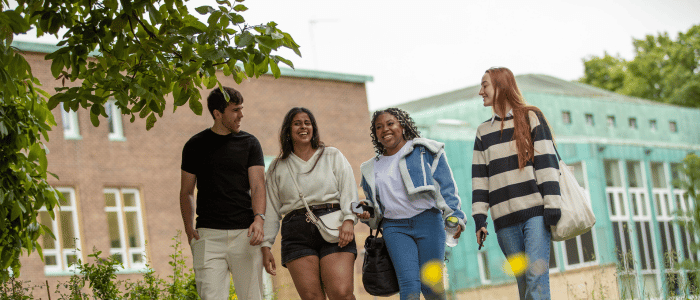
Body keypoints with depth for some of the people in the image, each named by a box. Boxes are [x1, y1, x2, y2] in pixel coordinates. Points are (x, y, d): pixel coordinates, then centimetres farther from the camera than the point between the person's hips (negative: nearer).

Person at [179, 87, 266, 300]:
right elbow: (186, 192, 14)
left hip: (245, 234, 1)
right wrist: (188, 226, -1)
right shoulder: (196, 146, 10)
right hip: (209, 234, -1)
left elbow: (257, 186, 0)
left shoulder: (249, 143, 10)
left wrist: (259, 218, -18)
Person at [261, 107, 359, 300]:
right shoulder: (278, 167, 20)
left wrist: (349, 220, -11)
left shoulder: (332, 156, 18)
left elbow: (349, 190, 7)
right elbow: (271, 210, 18)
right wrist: (266, 246, 9)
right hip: (296, 232, 1)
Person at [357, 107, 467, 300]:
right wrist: (367, 214, 5)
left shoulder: (424, 150, 7)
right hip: (395, 228, 2)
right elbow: (375, 206, 28)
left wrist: (454, 216, -13)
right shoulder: (371, 169, 19)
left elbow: (446, 186, 0)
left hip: (428, 221, -2)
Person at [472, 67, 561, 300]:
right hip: (505, 219, 4)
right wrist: (479, 217, 5)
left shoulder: (531, 118, 6)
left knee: (536, 275, -15)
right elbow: (479, 176, 14)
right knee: (523, 281, 1)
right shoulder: (483, 132, 19)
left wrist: (552, 205, -10)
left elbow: (547, 163, -2)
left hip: (535, 212, -4)